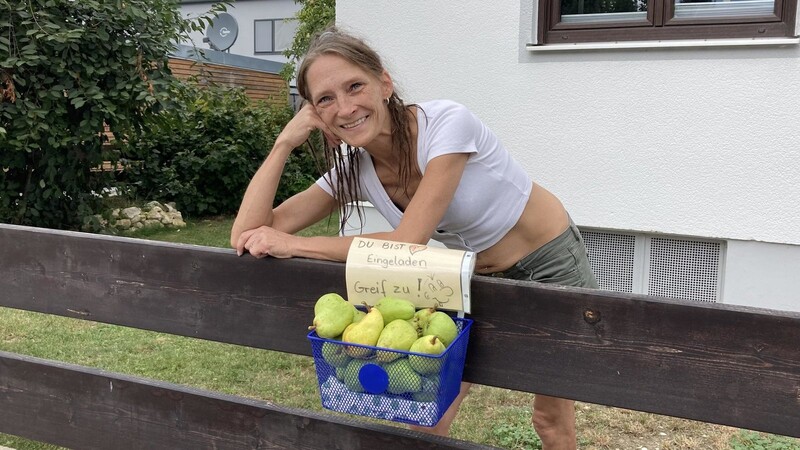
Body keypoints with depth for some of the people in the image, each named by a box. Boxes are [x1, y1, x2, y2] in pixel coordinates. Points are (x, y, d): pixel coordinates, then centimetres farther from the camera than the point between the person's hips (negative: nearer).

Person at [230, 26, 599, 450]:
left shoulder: (446, 123, -29)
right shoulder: (353, 170, -12)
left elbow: (408, 243, -35)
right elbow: (245, 236, -16)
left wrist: (292, 244, -29)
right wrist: (284, 142, -22)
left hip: (550, 263, -4)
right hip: (476, 279, 5)